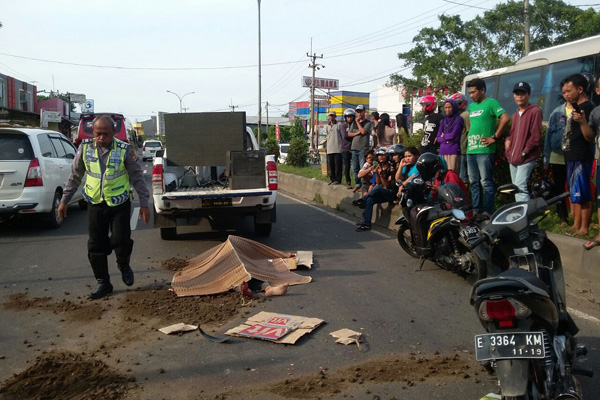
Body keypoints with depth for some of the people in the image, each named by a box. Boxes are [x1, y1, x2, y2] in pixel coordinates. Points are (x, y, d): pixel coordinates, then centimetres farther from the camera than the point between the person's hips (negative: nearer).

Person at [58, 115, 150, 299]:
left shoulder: (123, 149, -10)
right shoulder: (85, 148, -3)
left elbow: (137, 177, -5)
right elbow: (75, 176, 7)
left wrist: (144, 203, -7)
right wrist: (64, 201, 9)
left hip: (119, 204, -2)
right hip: (95, 204, 3)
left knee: (121, 240, -9)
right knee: (96, 246, 4)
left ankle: (124, 265, 25)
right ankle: (103, 282, 19)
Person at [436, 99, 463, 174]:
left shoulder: (458, 119, 1)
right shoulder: (443, 121, 17)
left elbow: (453, 135, -10)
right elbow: (438, 138, 11)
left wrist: (443, 136, 7)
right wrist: (447, 139, -5)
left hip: (453, 151, -5)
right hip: (442, 151, 5)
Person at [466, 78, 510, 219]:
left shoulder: (491, 103, -5)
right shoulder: (471, 106, 18)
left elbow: (505, 118, -17)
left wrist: (494, 137, -15)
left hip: (484, 150, -8)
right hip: (470, 150, 8)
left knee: (486, 182, -4)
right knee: (474, 183, 12)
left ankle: (487, 211, -1)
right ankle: (475, 210, 19)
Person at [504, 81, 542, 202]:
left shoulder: (535, 111, -8)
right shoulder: (515, 114, 18)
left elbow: (535, 136, -14)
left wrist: (524, 152, -14)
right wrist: (507, 141, 8)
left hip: (526, 158, -9)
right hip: (513, 158, 9)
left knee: (520, 187, -20)